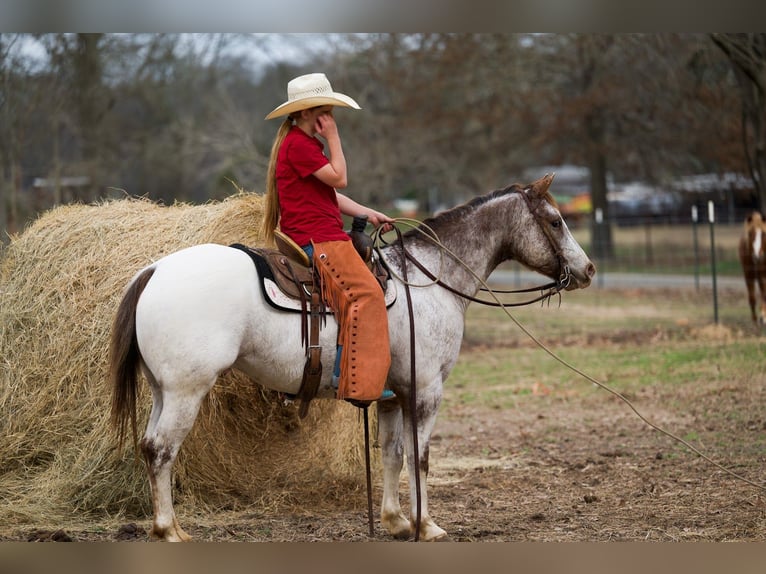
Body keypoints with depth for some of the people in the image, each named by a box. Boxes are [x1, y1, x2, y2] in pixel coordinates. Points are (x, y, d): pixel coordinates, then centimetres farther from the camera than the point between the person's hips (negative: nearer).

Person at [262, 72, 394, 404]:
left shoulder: (305, 144, 23)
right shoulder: (298, 144, -11)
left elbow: (330, 193, 24)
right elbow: (339, 179, -14)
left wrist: (368, 214, 16)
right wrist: (333, 138, -6)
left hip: (320, 237, 11)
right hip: (316, 239, -11)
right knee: (366, 292, -20)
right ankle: (357, 382, -25)